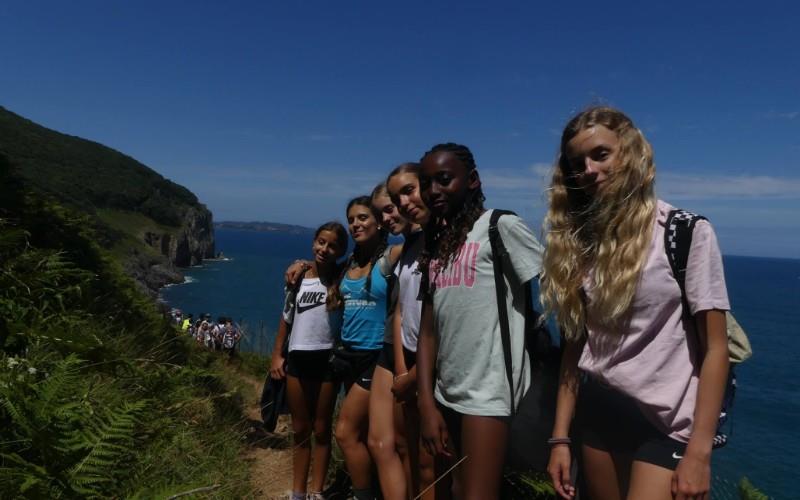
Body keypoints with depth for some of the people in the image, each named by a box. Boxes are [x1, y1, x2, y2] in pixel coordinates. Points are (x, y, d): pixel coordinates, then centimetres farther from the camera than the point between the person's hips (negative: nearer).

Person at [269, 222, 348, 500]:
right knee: (300, 430, 13)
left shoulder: (342, 279, -3)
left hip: (327, 360, -2)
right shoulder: (299, 278, 3)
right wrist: (276, 355, 6)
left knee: (321, 430, 10)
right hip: (297, 360, 2)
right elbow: (286, 318, 8)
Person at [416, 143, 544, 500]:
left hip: (488, 391, -7)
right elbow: (429, 330, 7)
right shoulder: (435, 244, 11)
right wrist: (427, 404, 2)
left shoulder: (500, 226, -8)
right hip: (448, 391, 7)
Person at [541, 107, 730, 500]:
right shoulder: (577, 241, 4)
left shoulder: (688, 231, -8)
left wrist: (699, 452, -14)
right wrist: (560, 437, 2)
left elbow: (715, 349, -9)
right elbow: (576, 344, 4)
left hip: (667, 423, -4)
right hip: (599, 414, 4)